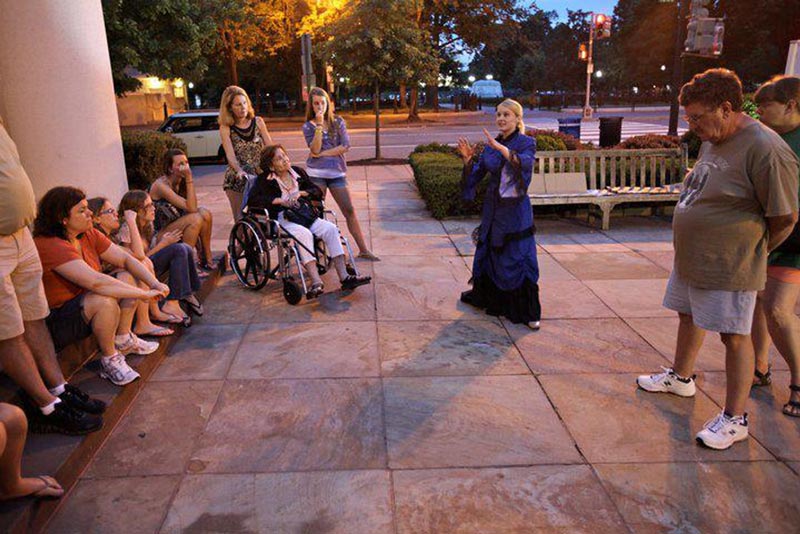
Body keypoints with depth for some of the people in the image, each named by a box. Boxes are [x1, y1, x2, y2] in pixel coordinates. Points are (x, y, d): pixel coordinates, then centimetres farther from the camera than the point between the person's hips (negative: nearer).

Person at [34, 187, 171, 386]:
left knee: (127, 278, -2)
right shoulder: (50, 246, -27)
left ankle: (123, 339, 5)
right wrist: (145, 294, -32)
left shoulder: (88, 234, -1)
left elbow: (126, 259, -1)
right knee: (105, 300, -33)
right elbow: (96, 282, -37)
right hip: (54, 323, -9)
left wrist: (155, 284, -17)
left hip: (84, 305, 9)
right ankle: (109, 358, -12)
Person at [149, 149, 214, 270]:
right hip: (158, 237, -7)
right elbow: (191, 208, -27)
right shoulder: (160, 185, -20)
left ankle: (206, 260, -3)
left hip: (176, 231, 7)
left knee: (204, 213, -12)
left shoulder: (181, 183, 4)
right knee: (195, 218, -26)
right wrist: (189, 179, -27)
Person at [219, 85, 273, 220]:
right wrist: (239, 170, -33)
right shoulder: (226, 128, -2)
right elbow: (230, 155, -14)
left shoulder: (258, 122, 3)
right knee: (240, 220, 0)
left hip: (260, 176, 1)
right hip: (237, 179, -1)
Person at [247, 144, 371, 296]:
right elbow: (252, 200, -11)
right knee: (304, 234, -36)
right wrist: (280, 201, -14)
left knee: (331, 228, -21)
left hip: (305, 214, 5)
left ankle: (344, 277, -26)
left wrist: (301, 193, -3)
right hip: (283, 219, -5)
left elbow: (318, 192, 17)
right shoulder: (265, 179, 4)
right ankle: (316, 282, -42)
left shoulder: (298, 172, 18)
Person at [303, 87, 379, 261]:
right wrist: (319, 125, -14)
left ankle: (363, 249, 4)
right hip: (316, 173, -1)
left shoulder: (338, 122, 7)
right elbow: (315, 149, -11)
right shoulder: (308, 126, 4)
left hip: (337, 171, 1)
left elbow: (345, 146, -5)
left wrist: (323, 153, -8)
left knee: (349, 210, -1)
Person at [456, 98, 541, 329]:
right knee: (487, 252, 16)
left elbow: (526, 163, -30)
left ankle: (528, 312, 6)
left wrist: (502, 149, -43)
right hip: (493, 207, 5)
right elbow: (476, 175, 4)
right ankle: (484, 295, 37)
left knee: (518, 258, -4)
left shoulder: (527, 143, -7)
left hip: (515, 209, -5)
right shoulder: (491, 145, 7)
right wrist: (469, 160, -15)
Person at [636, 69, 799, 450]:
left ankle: (735, 418, 15)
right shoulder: (712, 141, 7)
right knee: (689, 317, 22)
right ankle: (680, 377, 44)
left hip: (728, 268, -9)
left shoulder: (765, 150, -21)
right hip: (691, 257, 9)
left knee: (734, 336, 1)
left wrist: (751, 252, -2)